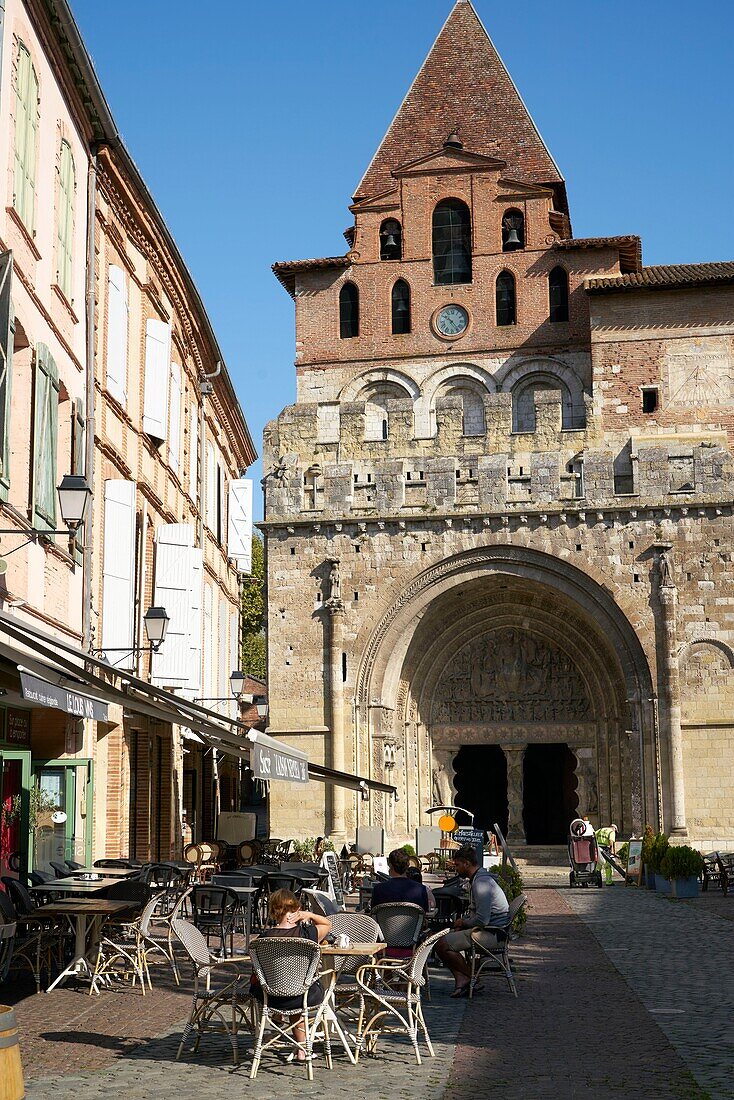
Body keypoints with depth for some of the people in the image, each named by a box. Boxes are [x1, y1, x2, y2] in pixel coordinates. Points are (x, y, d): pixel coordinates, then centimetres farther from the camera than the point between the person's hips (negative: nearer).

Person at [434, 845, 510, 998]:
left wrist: (463, 923, -7)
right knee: (443, 938, 14)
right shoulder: (479, 878, 15)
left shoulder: (481, 883, -20)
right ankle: (461, 979, -2)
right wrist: (463, 920, 9)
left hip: (492, 933, -11)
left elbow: (482, 920, -25)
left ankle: (470, 977, 1)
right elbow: (476, 911, 27)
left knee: (442, 945, -15)